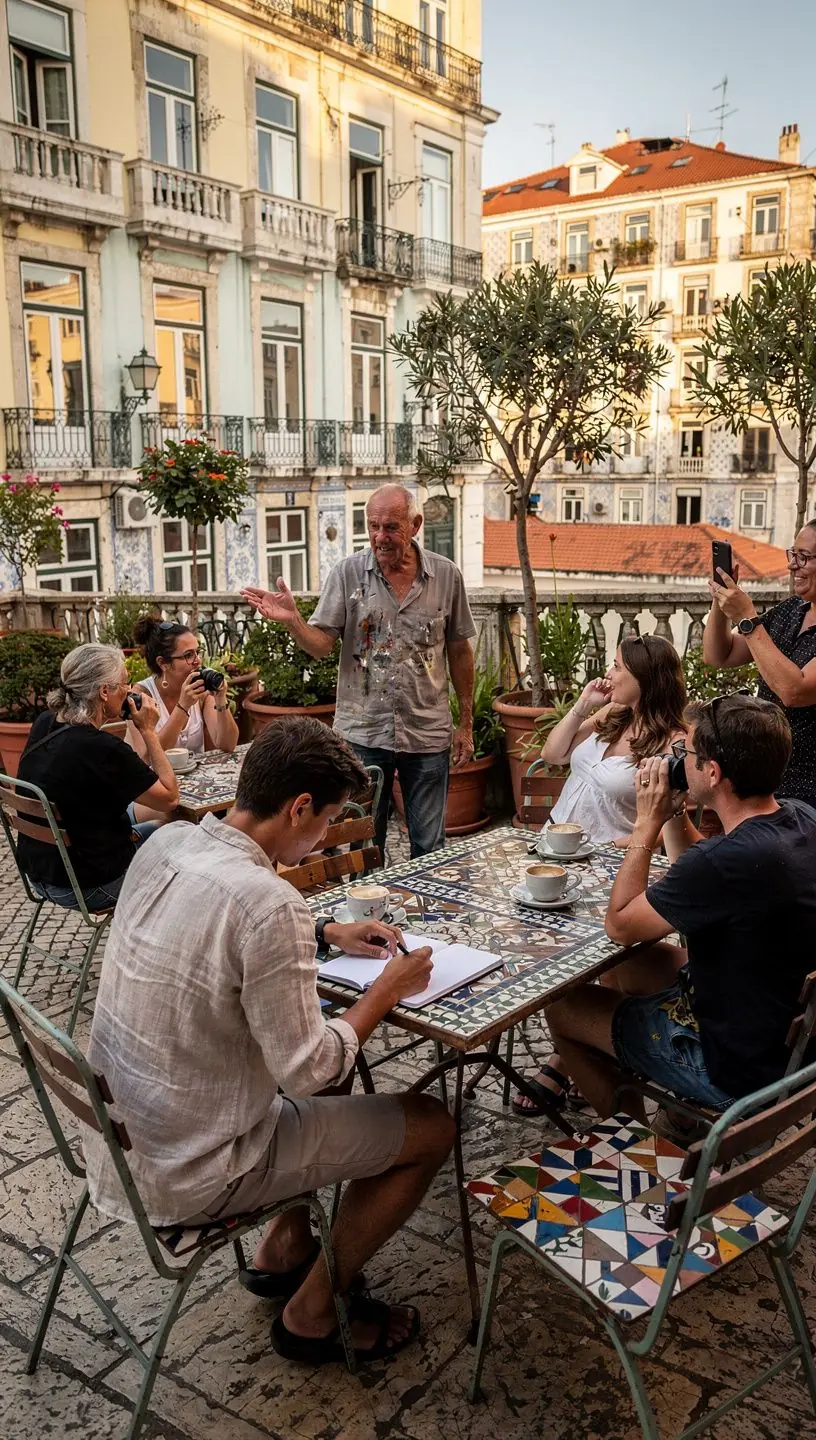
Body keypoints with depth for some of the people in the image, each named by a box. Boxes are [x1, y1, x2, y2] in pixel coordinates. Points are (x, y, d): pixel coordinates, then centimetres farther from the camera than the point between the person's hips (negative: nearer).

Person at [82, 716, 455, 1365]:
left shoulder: (165, 842, -5)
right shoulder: (267, 901, -31)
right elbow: (308, 1071, -23)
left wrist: (327, 933, 10)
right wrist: (388, 989, -8)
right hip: (187, 1177, -8)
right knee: (431, 1126, 4)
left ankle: (284, 1251, 35)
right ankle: (311, 1316, 19)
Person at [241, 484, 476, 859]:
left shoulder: (446, 575, 0)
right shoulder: (348, 574, -3)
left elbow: (459, 652, 7)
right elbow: (320, 645, -7)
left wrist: (466, 723, 8)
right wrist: (291, 619, -27)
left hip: (428, 734, 1)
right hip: (362, 734, 0)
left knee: (430, 848, 10)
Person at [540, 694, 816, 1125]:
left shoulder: (733, 859, -36)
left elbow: (619, 926, -19)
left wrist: (648, 823, -15)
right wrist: (674, 814, -2)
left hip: (737, 1069, -9)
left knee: (562, 1007, 9)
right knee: (627, 960, 26)